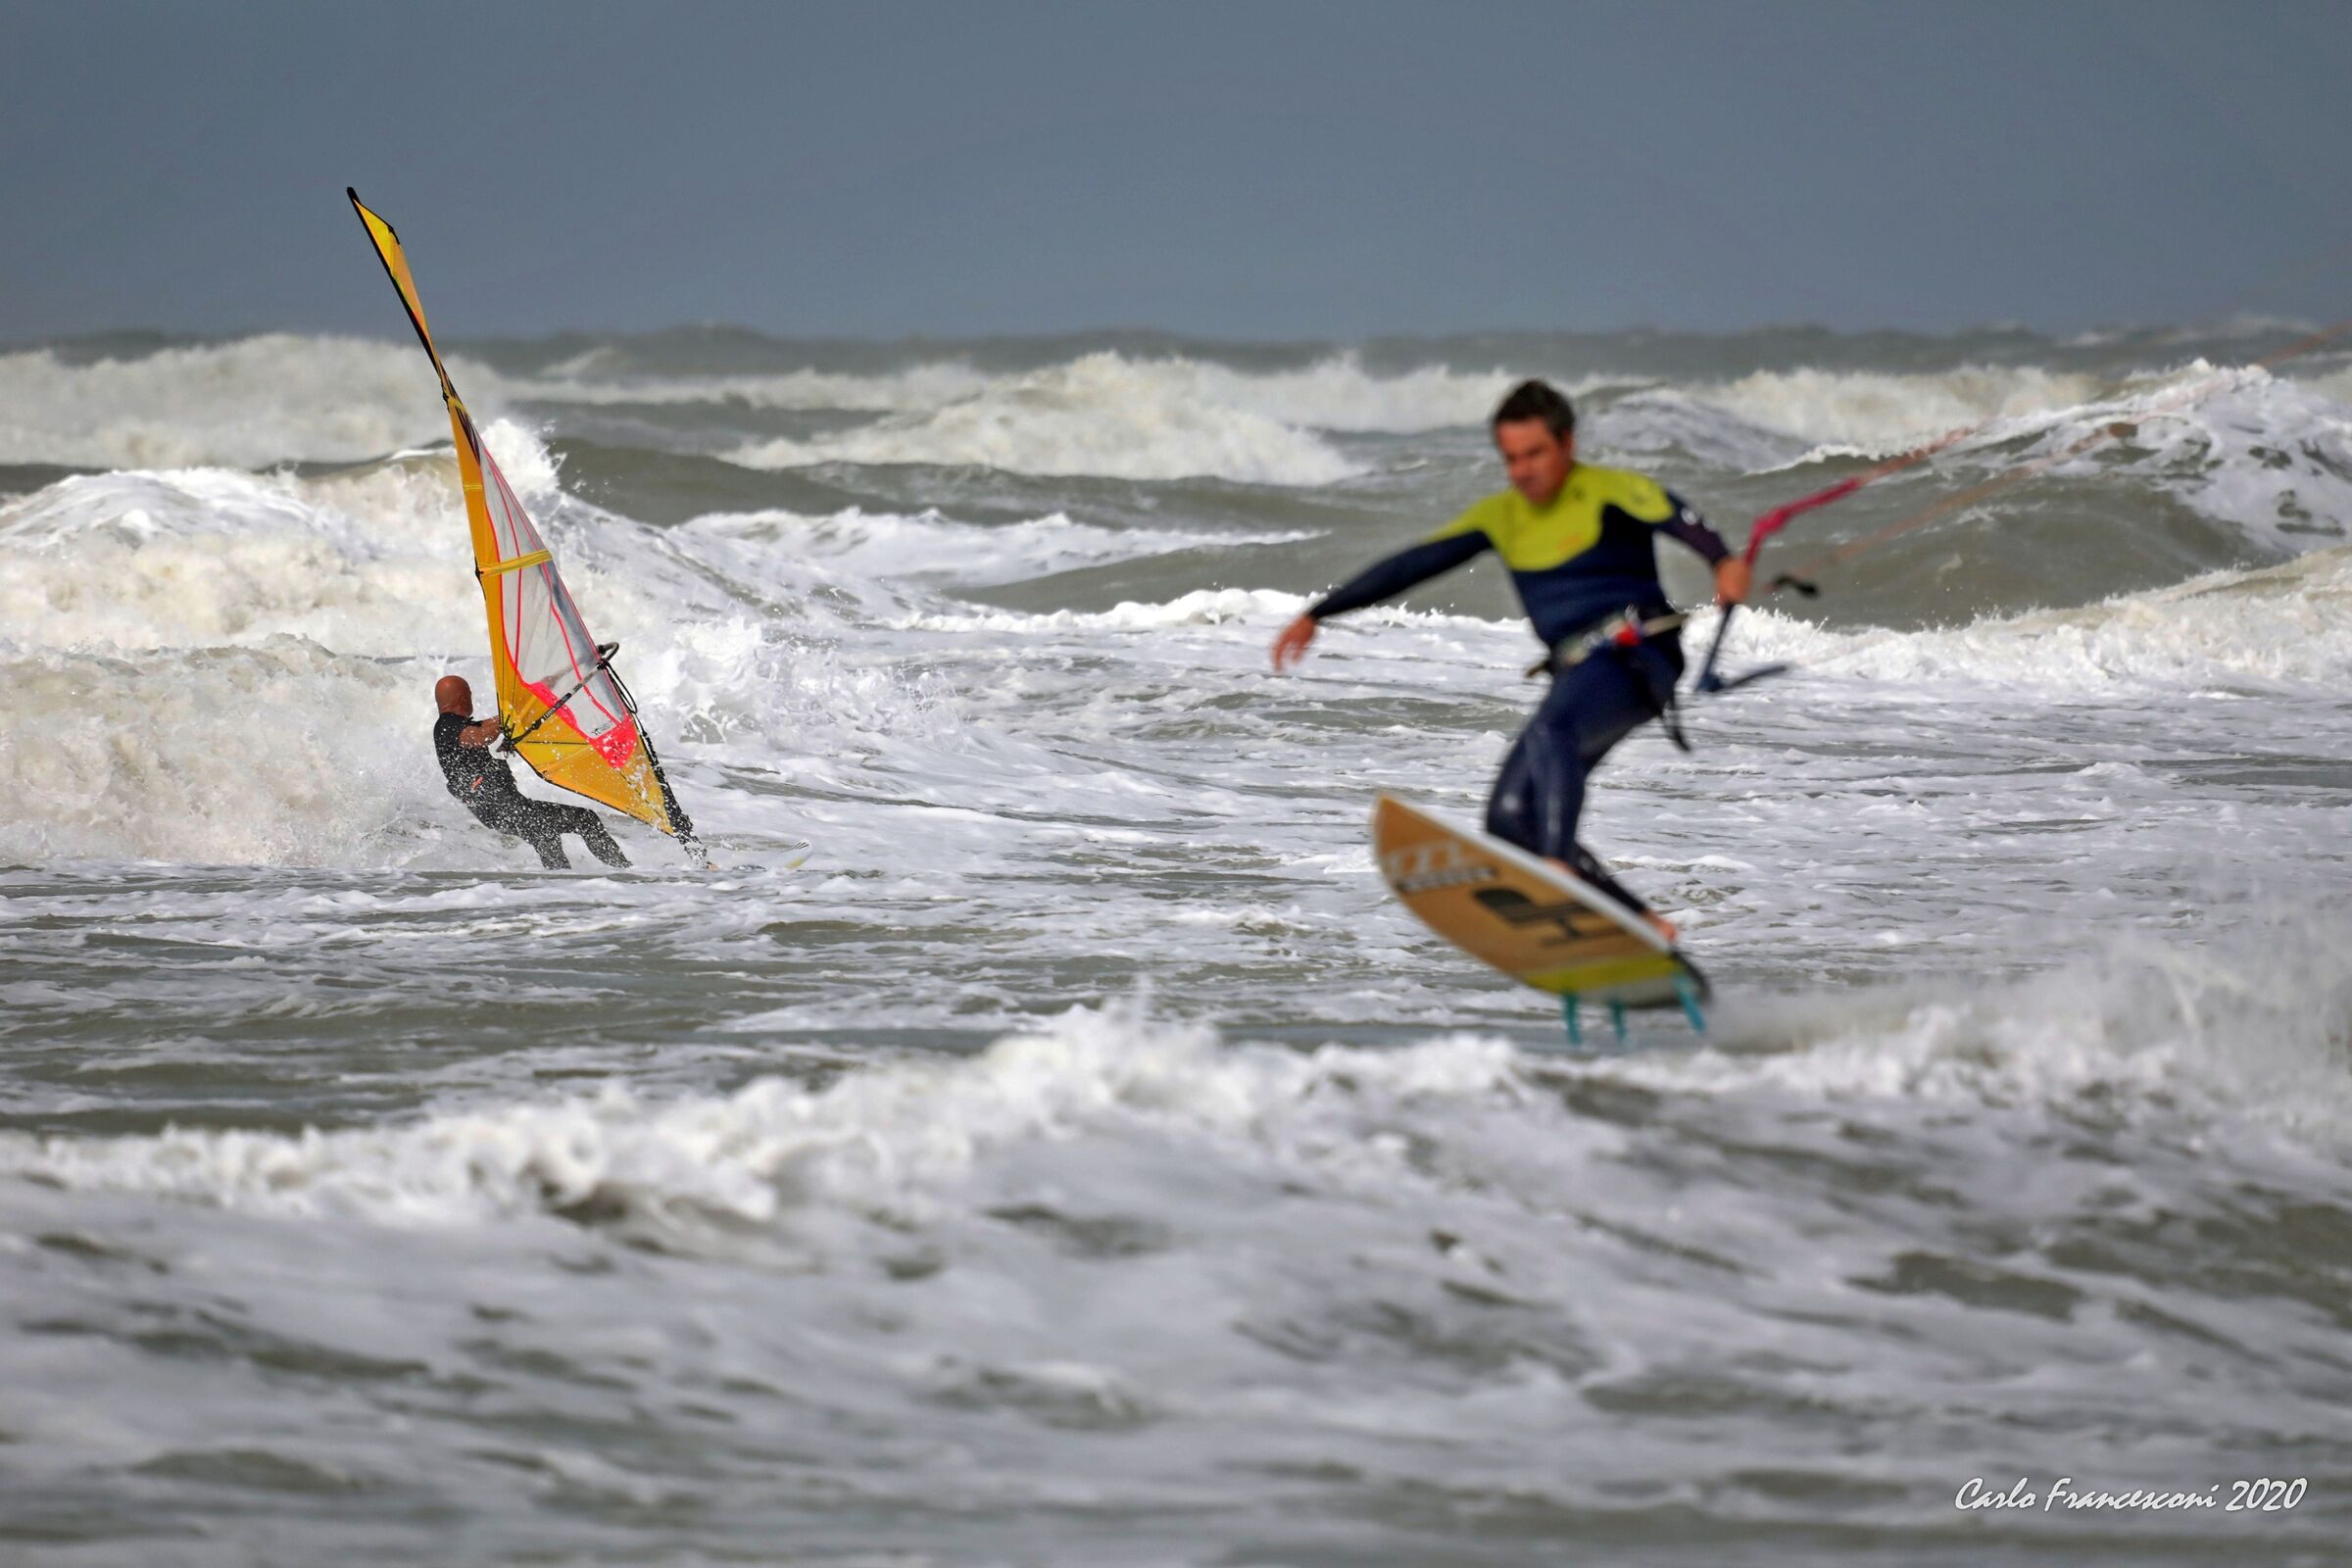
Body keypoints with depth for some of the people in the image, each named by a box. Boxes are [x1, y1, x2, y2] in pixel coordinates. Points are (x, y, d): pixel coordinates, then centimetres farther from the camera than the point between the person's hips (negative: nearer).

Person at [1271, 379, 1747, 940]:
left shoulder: (1607, 493, -4)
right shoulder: (1501, 517, 16)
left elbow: (1674, 516, -23)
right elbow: (1411, 566, 18)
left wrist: (1723, 559, -45)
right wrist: (1316, 614, 16)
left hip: (1637, 657, -8)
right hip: (1576, 673, 8)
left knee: (1551, 731, -36)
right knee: (1510, 819, -6)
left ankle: (1558, 870, -54)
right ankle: (1642, 926, -7)